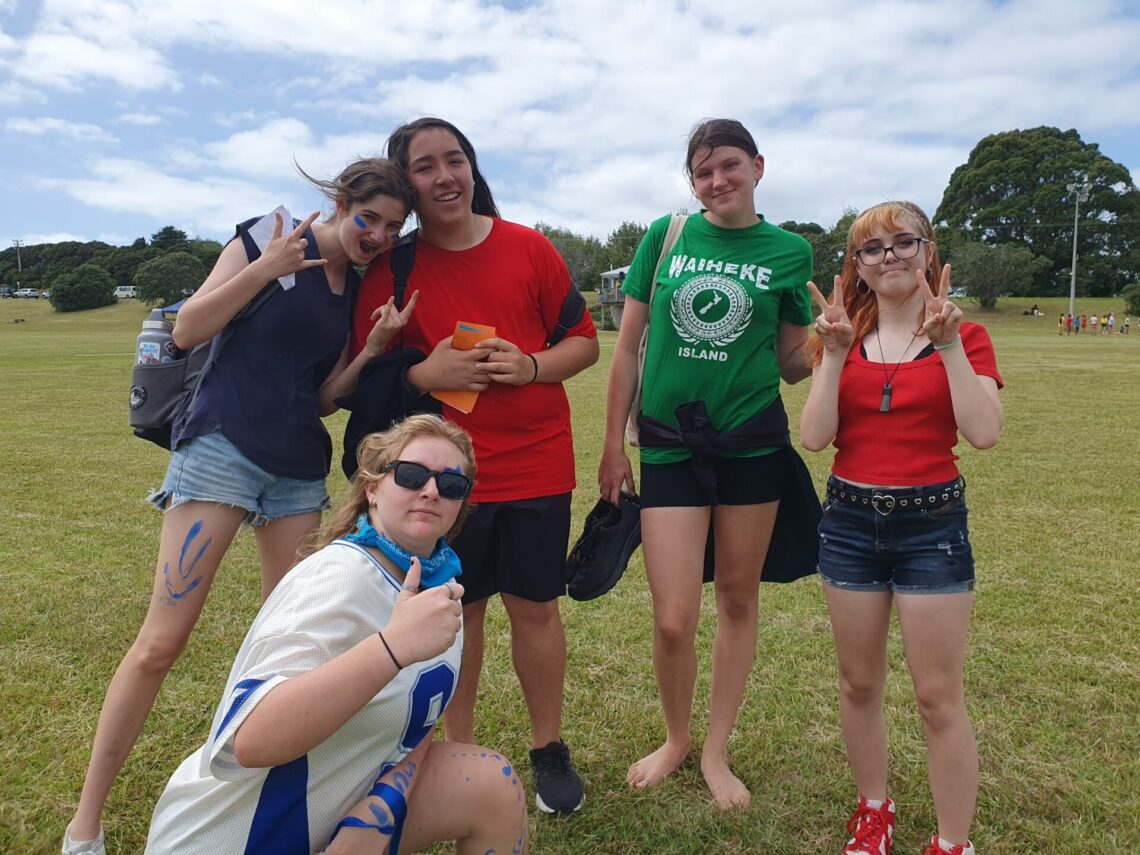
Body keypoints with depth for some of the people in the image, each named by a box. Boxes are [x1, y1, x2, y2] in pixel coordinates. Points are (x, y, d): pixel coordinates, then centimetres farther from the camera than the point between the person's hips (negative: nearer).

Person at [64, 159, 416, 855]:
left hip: (300, 470, 6)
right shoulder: (267, 241, -3)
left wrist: (374, 347, -6)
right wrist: (265, 269, -18)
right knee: (163, 640, -4)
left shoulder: (364, 289, 10)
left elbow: (322, 399, 9)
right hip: (222, 449, -5)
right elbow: (187, 332, -8)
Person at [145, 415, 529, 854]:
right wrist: (393, 646, -44)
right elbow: (245, 740, -35)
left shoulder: (438, 579, -3)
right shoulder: (341, 578, -25)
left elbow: (413, 718, 2)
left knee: (492, 783, -8)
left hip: (329, 808, 6)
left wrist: (379, 811, -16)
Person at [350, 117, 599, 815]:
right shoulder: (391, 267, 1)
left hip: (537, 464, 1)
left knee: (535, 605, 8)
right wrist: (425, 374, -17)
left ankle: (550, 751, 28)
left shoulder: (529, 249, 1)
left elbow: (585, 342, 5)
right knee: (458, 609, 10)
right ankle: (458, 751, 31)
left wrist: (531, 366, -14)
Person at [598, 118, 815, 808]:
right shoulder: (666, 236, 4)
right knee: (673, 619, -3)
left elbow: (792, 365, 7)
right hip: (669, 444, 0)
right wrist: (613, 444, 3)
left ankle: (716, 749, 31)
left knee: (738, 598, 11)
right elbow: (629, 345, 5)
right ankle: (677, 737, 28)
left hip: (754, 445, 1)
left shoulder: (789, 252, 3)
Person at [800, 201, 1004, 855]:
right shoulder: (844, 339, 4)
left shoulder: (964, 338, -1)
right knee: (859, 684, 14)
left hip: (932, 523, -2)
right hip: (850, 520, 3)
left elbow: (984, 432, -17)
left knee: (940, 696, 4)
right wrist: (835, 353, -14)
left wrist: (948, 344, -19)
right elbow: (815, 437, -8)